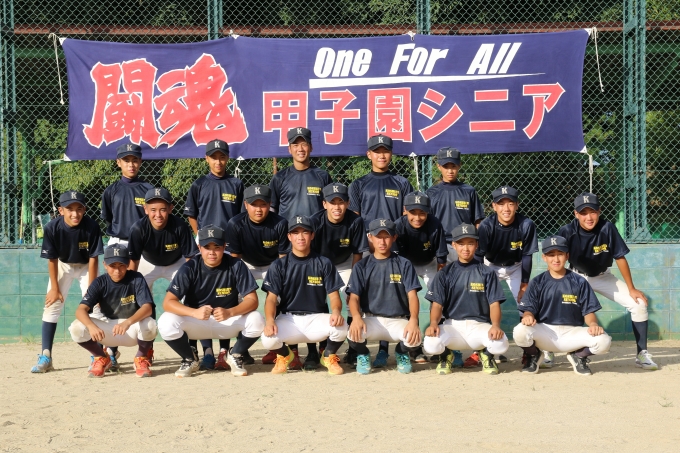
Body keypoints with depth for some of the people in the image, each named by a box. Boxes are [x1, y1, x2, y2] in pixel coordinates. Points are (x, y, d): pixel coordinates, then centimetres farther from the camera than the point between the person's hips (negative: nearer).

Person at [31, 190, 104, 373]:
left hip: (86, 266, -1)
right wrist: (54, 288, -13)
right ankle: (45, 357, -5)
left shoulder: (91, 227, -30)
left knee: (94, 305, -10)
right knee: (52, 304, -6)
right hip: (62, 265, 1)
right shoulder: (52, 228, -28)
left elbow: (93, 259, -22)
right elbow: (52, 259, -16)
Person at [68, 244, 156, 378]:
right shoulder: (100, 283, -9)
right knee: (76, 328, -23)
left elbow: (147, 308, -28)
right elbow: (81, 309, -20)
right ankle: (102, 359, 6)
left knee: (149, 324, -36)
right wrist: (92, 326, -43)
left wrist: (128, 322, -48)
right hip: (107, 332, 2)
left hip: (132, 330, -2)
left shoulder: (136, 279, -15)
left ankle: (141, 359, -3)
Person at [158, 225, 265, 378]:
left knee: (257, 320, -28)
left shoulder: (236, 266, -13)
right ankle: (190, 359, 2)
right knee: (166, 322, -28)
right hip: (195, 323, 0)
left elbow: (252, 300, -16)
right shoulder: (189, 268, -14)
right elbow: (168, 302, -20)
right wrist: (194, 312, -39)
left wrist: (230, 312, -37)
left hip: (228, 322, 0)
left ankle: (235, 356, 3)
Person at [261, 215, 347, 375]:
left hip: (317, 318, 0)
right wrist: (270, 319, -24)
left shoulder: (324, 264, 5)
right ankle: (284, 355, 10)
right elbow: (271, 298, -2)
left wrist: (336, 311, -23)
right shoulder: (279, 265, 4)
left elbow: (333, 295, 1)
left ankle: (329, 356, 5)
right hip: (287, 318, 0)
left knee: (341, 327, -32)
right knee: (268, 339, -31)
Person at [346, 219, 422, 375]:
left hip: (398, 321, 0)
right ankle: (363, 355, 6)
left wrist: (413, 320, -23)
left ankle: (401, 353, 9)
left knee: (414, 337, -32)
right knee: (354, 334, -33)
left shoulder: (404, 264, 6)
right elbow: (354, 297, -1)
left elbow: (412, 295, -3)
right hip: (371, 319, 0)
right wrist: (356, 317, -24)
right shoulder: (362, 266, 7)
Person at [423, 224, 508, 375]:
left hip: (480, 326, 0)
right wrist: (434, 323, -20)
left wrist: (495, 325, -21)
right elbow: (437, 304, 3)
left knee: (500, 344, -32)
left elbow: (494, 304, 0)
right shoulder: (445, 273, 9)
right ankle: (446, 355, 8)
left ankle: (485, 353, 8)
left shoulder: (487, 273, 7)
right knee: (430, 344, -31)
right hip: (452, 325, 0)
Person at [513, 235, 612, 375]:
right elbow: (528, 309, 0)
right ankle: (534, 355, 4)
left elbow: (588, 311, 3)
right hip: (544, 332, 0)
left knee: (604, 341, -28)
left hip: (572, 333, 0)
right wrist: (528, 316, -26)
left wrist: (593, 324, -20)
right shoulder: (537, 282, 6)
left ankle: (578, 356, 8)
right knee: (520, 332, -33)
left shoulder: (579, 282, 6)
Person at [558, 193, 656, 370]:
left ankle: (642, 354, 1)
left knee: (639, 304, -13)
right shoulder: (567, 232, -26)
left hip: (603, 278, 1)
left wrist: (631, 289, -11)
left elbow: (620, 258, -15)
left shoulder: (607, 229, -25)